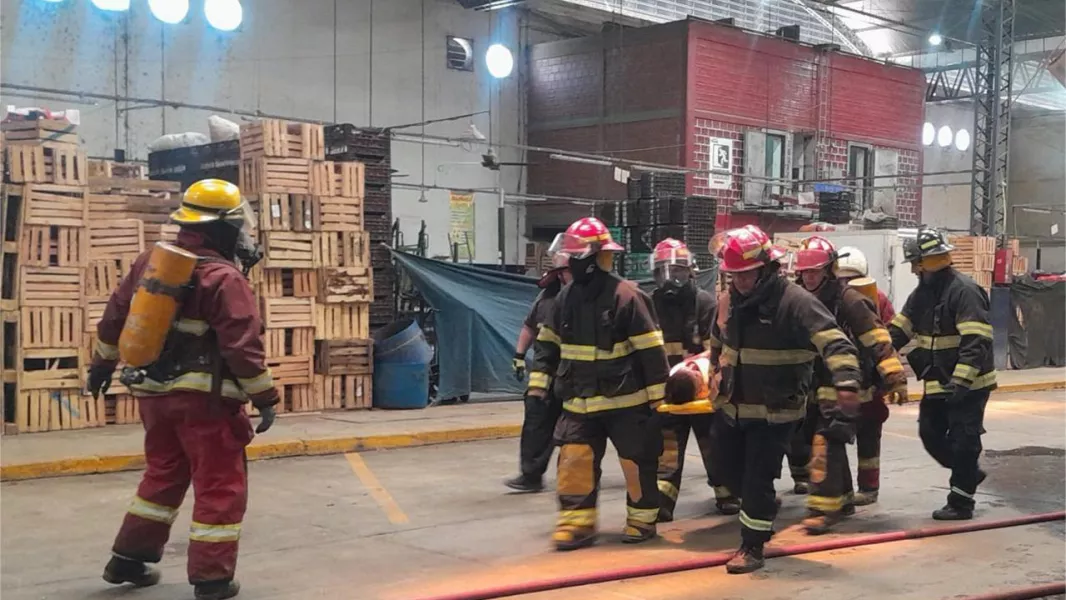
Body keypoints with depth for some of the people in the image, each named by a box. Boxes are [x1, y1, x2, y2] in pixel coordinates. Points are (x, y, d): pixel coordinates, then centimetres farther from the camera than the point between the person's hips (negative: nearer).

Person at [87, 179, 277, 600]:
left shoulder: (149, 261, 8)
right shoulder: (224, 278, -15)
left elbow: (115, 316, 17)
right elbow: (243, 346, -19)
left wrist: (102, 363, 29)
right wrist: (265, 398, -12)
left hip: (153, 392, 8)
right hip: (203, 398, -7)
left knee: (163, 475, 23)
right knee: (220, 485, 3)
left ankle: (128, 560, 28)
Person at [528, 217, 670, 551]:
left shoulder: (626, 296, -16)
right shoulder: (566, 298, 3)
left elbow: (651, 349, -13)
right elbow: (547, 343, 12)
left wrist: (657, 394, -11)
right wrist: (538, 382, 5)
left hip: (626, 401, -5)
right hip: (580, 401, 5)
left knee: (637, 460, 6)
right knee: (574, 458, -2)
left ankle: (642, 519, 22)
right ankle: (577, 522, 7)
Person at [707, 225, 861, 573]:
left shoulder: (793, 301, -18)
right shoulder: (730, 300, 5)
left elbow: (832, 339, -29)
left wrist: (845, 379, -44)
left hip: (774, 413, -7)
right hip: (732, 409, 7)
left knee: (758, 480, -3)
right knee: (730, 470, 18)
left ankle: (752, 547, 13)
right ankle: (762, 510, 45)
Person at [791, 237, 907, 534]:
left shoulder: (849, 301, -14)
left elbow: (878, 339, -16)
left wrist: (895, 376, -19)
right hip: (819, 388, 8)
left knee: (827, 442, -16)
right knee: (831, 443, 15)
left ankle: (825, 508, -13)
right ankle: (842, 500, 31)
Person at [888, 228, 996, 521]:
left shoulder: (964, 290, -20)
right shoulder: (922, 293, 7)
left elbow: (976, 342, -26)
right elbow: (898, 330, 11)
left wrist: (961, 381, -32)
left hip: (968, 383, -8)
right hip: (938, 383, 8)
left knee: (962, 441, -2)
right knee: (930, 434, 11)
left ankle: (961, 502, 8)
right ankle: (969, 473, 32)